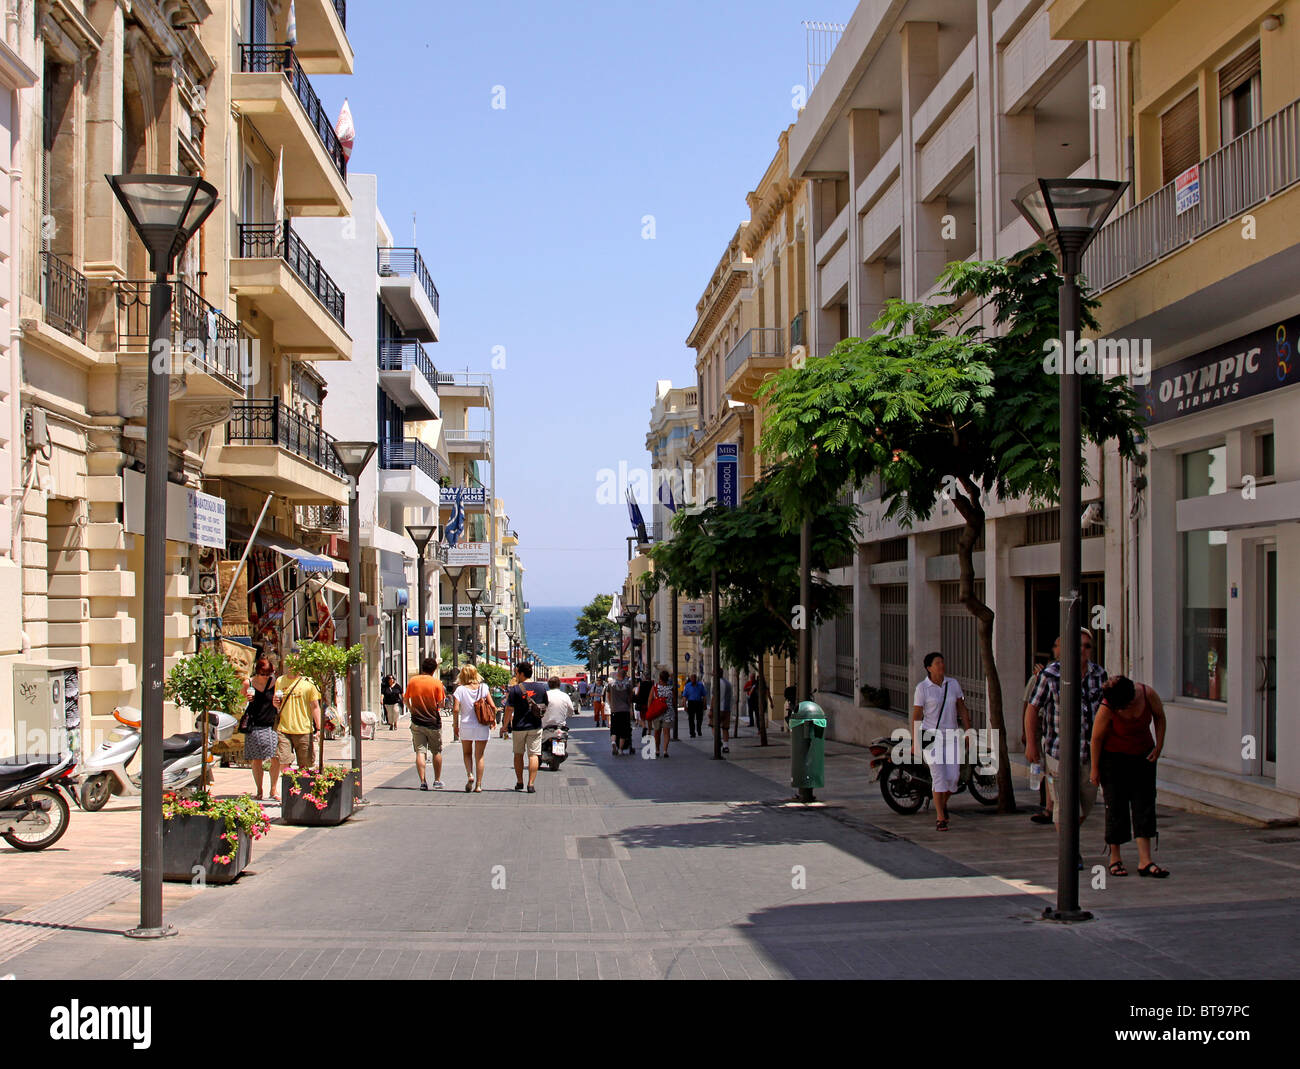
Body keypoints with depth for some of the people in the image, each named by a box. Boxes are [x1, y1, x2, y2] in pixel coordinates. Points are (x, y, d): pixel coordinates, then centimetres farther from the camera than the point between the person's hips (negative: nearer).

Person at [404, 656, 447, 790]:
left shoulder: (413, 681, 0)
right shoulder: (437, 683, -9)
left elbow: (405, 700, 7)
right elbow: (441, 704, -10)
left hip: (417, 722, 1)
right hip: (433, 722, -1)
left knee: (420, 752, 0)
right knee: (436, 752, 13)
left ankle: (423, 781, -10)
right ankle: (437, 781, 20)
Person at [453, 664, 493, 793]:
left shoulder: (460, 689, -6)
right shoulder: (483, 687, -2)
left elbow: (456, 709, -11)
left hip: (466, 726, -1)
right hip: (482, 727, 1)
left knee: (467, 753, 19)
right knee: (479, 756, 8)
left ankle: (470, 774, -4)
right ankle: (478, 785, 6)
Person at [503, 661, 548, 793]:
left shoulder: (515, 689, -9)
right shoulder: (541, 688, 2)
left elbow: (509, 709, -9)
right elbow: (545, 707, 11)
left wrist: (505, 726, 0)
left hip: (519, 726, -2)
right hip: (536, 727, 2)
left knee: (518, 754, 14)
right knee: (533, 754, 1)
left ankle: (519, 782, 20)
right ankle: (531, 784, -6)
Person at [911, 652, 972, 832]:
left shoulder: (953, 684, 4)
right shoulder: (922, 687, -7)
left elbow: (962, 709, 9)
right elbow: (916, 715, -6)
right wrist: (914, 742, -8)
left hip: (951, 736, 4)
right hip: (931, 736, -4)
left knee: (953, 776, -3)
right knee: (939, 776, -12)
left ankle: (942, 804, 27)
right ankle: (940, 818, -6)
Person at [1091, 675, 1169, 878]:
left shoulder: (1148, 694, -19)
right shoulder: (1106, 709, -27)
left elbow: (1159, 716, 1)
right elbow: (1096, 738, -15)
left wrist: (1159, 745, -5)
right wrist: (1095, 769, -9)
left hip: (1143, 755, 3)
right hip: (1114, 757, -3)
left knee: (1145, 804, -4)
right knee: (1116, 806, -2)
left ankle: (1145, 861, -6)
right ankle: (1115, 858, 11)